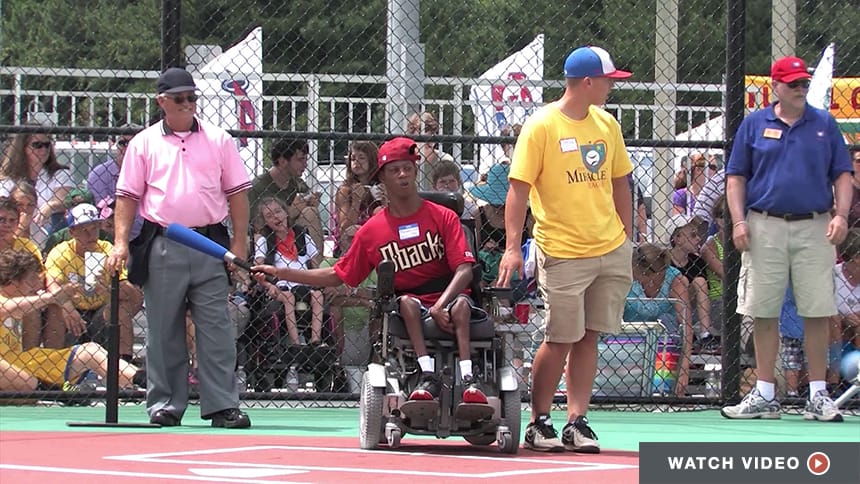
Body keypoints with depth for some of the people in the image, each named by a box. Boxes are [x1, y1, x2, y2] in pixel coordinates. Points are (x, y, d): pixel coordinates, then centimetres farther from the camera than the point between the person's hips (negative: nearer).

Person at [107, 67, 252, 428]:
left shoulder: (219, 141, 10)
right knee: (163, 331, 3)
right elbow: (127, 196, 7)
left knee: (216, 329, -4)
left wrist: (239, 243, 1)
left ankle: (222, 405, -4)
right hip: (162, 246, 0)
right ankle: (165, 404, 10)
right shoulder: (144, 144, 8)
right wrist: (121, 243, -4)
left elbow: (237, 193, 9)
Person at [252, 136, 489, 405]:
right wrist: (279, 273, 9)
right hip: (406, 307, 1)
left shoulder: (443, 217, 2)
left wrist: (441, 305, -25)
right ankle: (428, 376, -42)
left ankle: (468, 378, -50)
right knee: (408, 302, -34)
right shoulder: (372, 231, 7)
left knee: (461, 305, -35)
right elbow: (337, 275, 15)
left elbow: (464, 269, -7)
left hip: (447, 296, -1)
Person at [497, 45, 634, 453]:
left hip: (610, 251, 5)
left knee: (588, 337, 5)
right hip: (562, 252, -5)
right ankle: (538, 423, 10)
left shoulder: (607, 125, 11)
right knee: (560, 341, -3)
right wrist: (512, 247, -17)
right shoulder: (541, 126, -7)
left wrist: (626, 240, 16)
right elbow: (519, 188, -9)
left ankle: (577, 423, 9)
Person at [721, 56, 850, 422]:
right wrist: (739, 221, -4)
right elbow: (736, 177, 8)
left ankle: (818, 395, 4)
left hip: (814, 227, 0)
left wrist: (841, 215, -6)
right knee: (764, 313, 1)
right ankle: (764, 395, 8)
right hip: (765, 227, 0)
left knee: (818, 312, -2)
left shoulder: (824, 125, 10)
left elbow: (842, 175, 10)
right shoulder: (754, 125, 8)